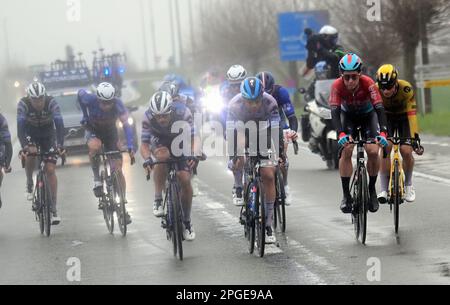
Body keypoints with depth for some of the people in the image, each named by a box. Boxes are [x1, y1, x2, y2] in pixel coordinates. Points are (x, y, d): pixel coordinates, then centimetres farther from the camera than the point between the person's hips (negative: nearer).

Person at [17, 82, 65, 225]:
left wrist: (60, 145, -49)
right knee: (30, 156, -29)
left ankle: (53, 209, -8)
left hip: (48, 134, 0)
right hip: (30, 134, 0)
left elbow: (59, 124, -37)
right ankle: (29, 184, 2)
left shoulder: (51, 102, -30)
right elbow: (20, 126, -38)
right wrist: (25, 146, -51)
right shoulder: (23, 104, -29)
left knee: (50, 170, -11)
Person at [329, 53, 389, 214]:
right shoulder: (337, 86, -31)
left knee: (373, 151, -18)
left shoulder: (368, 83, -33)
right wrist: (341, 134, -53)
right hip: (348, 115, 0)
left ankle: (372, 189, 3)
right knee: (346, 150, -19)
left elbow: (379, 108, -37)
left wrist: (383, 132, -51)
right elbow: (335, 112, -37)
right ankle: (346, 195, -12)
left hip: (368, 115, 0)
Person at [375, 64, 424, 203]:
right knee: (385, 147, -21)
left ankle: (408, 184, 12)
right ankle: (384, 189, -14)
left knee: (406, 151, -15)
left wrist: (415, 137, -46)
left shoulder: (405, 88, -35)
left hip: (403, 116, -1)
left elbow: (412, 114, -38)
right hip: (386, 117, 1)